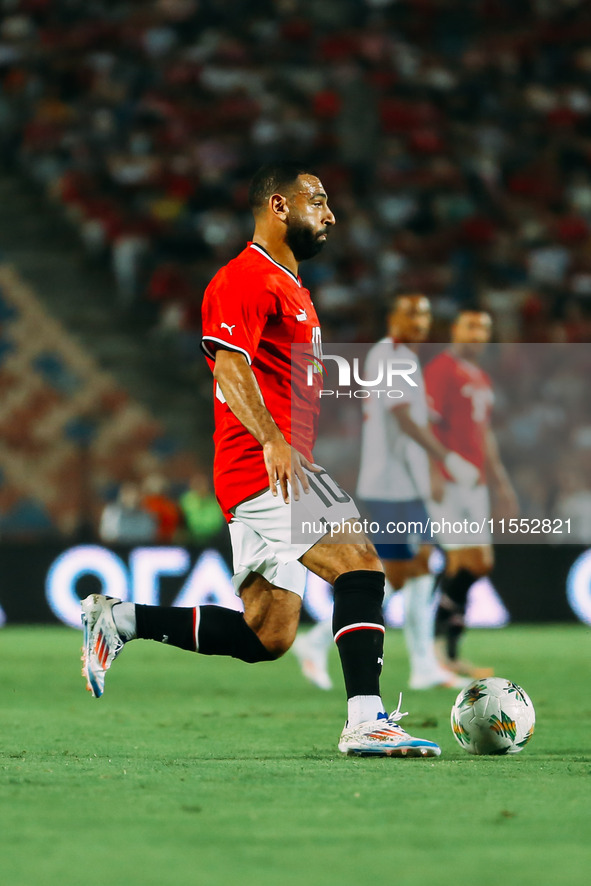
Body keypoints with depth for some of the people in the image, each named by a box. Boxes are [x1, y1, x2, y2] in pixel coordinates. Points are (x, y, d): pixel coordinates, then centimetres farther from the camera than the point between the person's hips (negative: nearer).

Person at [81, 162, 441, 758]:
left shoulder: (290, 285, 26)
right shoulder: (247, 279, -7)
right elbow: (229, 366, -20)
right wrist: (274, 441, -32)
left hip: (281, 469, 10)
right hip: (262, 467, -10)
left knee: (266, 637, 7)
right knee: (361, 566, -20)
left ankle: (120, 620, 13)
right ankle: (365, 720, -25)